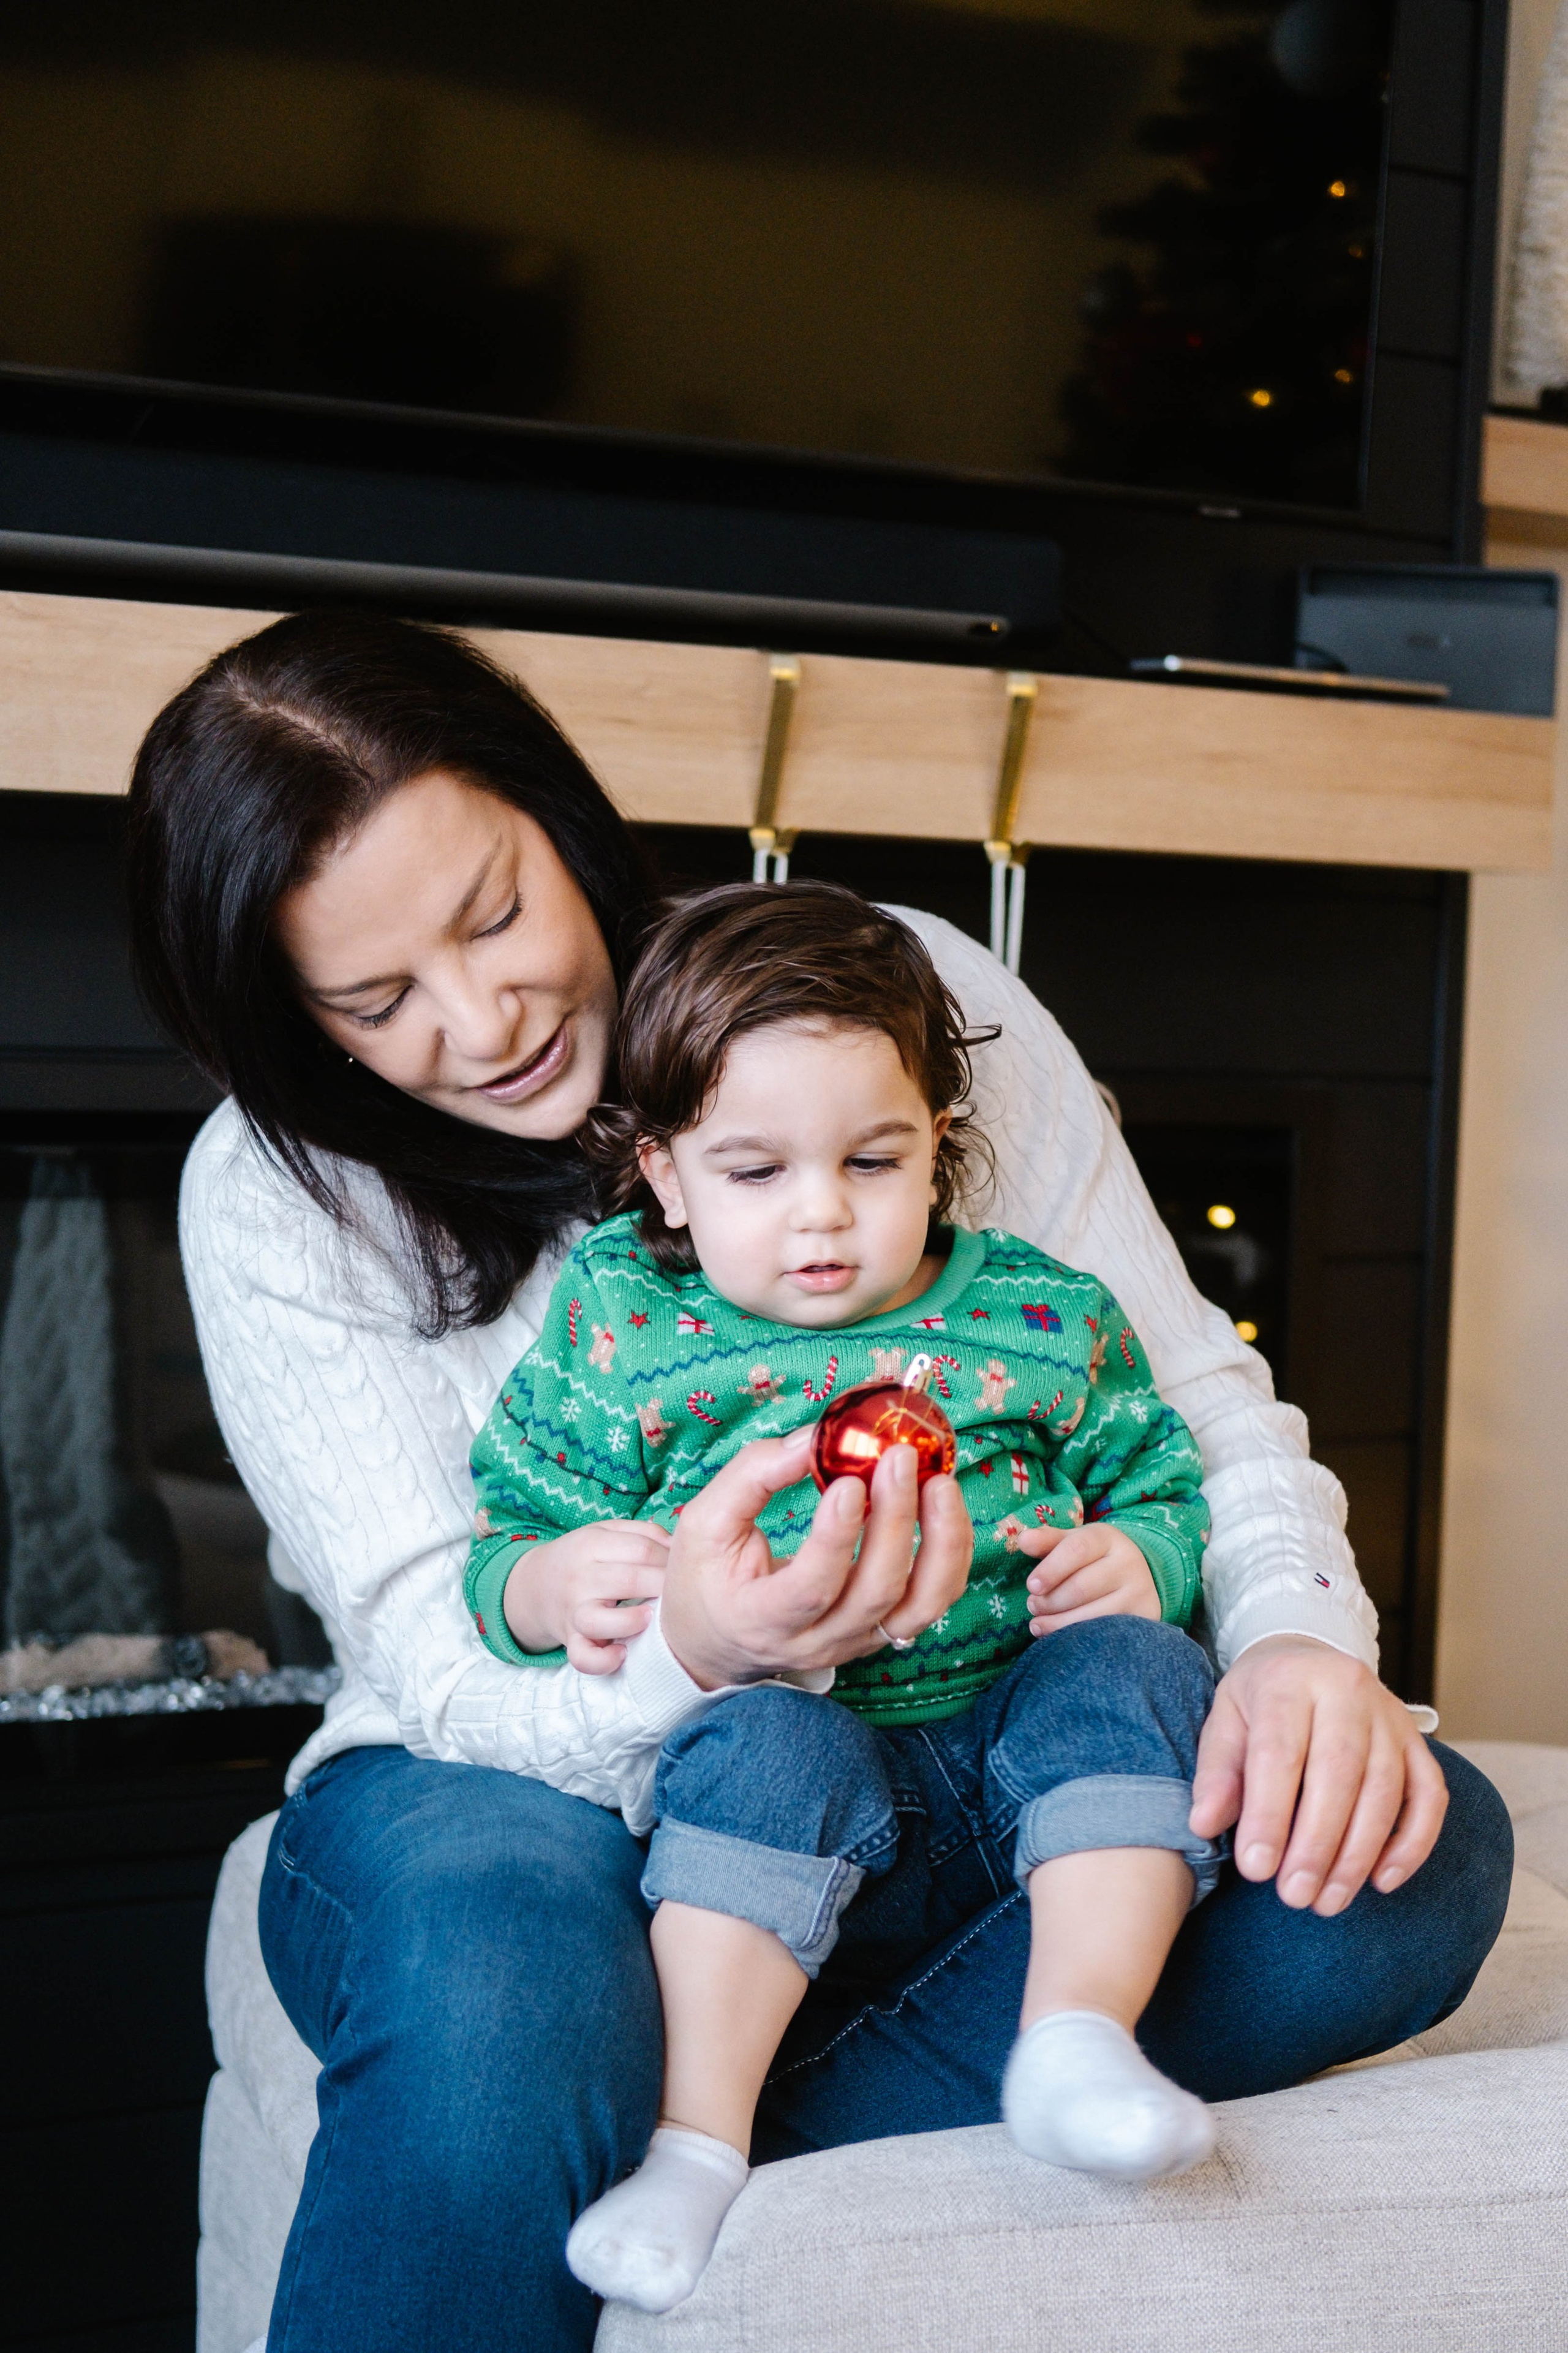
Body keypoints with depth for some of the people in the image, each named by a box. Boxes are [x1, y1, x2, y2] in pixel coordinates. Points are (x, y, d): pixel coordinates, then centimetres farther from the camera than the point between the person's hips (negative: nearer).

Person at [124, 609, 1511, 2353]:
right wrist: (693, 1653, -39)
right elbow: (449, 1665, -15)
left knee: (1417, 1852, -26)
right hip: (533, 1774, -3)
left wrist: (1301, 1630, -23)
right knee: (499, 2010, -41)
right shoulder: (274, 1197, -7)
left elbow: (1180, 1378, -1)